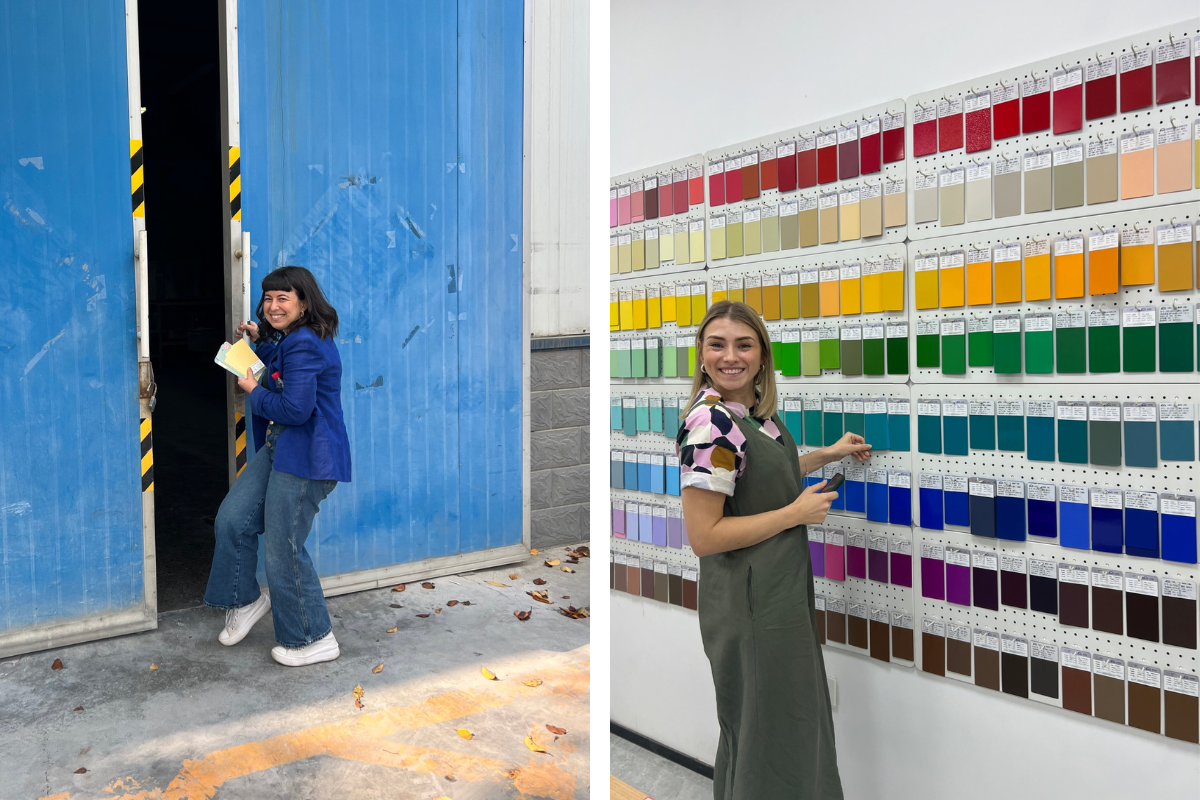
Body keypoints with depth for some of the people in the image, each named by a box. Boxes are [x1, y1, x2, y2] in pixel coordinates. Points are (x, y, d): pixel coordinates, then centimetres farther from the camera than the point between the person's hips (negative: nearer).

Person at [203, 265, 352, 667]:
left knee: (284, 549, -3)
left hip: (305, 458, -11)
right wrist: (260, 339, 20)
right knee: (232, 519, 12)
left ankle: (314, 640, 13)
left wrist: (253, 392, -9)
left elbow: (295, 408, -26)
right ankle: (246, 601, 33)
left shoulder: (305, 345, -20)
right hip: (278, 449, 11)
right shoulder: (289, 339, 14)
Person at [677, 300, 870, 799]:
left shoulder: (754, 411, 3)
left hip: (782, 588, 9)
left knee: (793, 716, 25)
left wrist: (828, 454, 17)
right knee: (770, 737, 8)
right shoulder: (710, 422, -25)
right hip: (751, 602, -9)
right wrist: (798, 513, -20)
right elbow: (704, 537, -27)